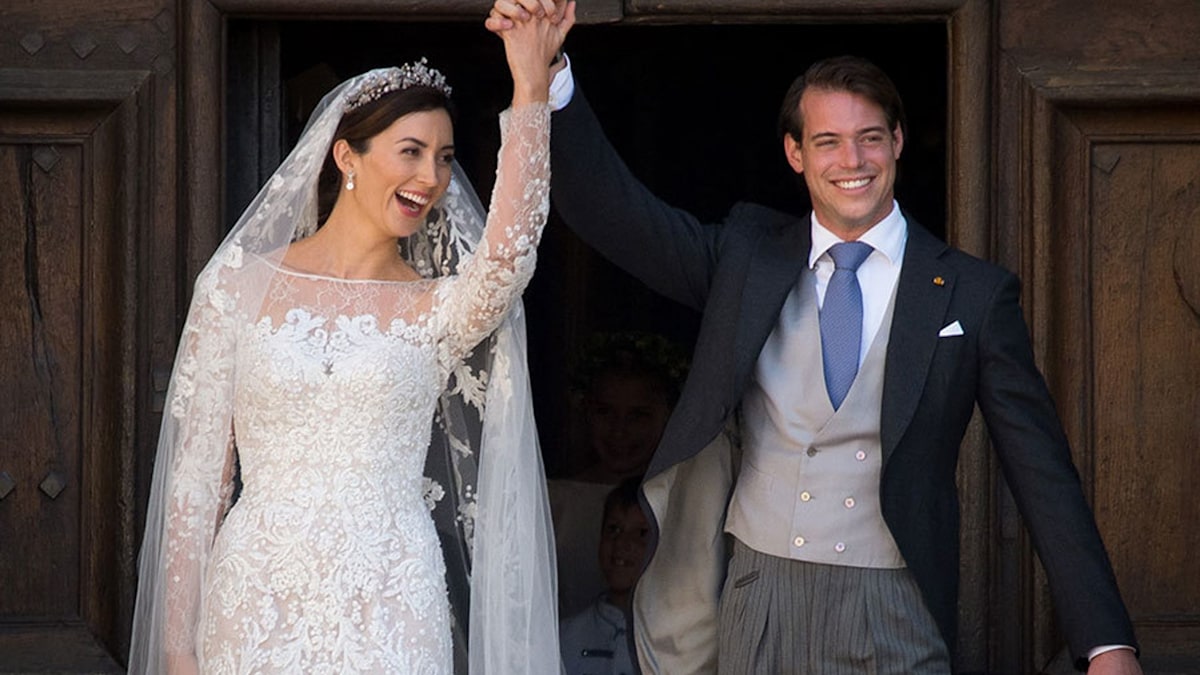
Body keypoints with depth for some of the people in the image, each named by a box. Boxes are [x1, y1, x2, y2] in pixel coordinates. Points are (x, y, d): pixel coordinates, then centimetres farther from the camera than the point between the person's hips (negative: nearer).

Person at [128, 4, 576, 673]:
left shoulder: (438, 312, 4)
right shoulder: (238, 285, 4)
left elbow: (507, 253, -20)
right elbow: (196, 476, 4)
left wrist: (532, 82, -25)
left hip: (387, 613, 0)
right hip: (256, 604, 0)